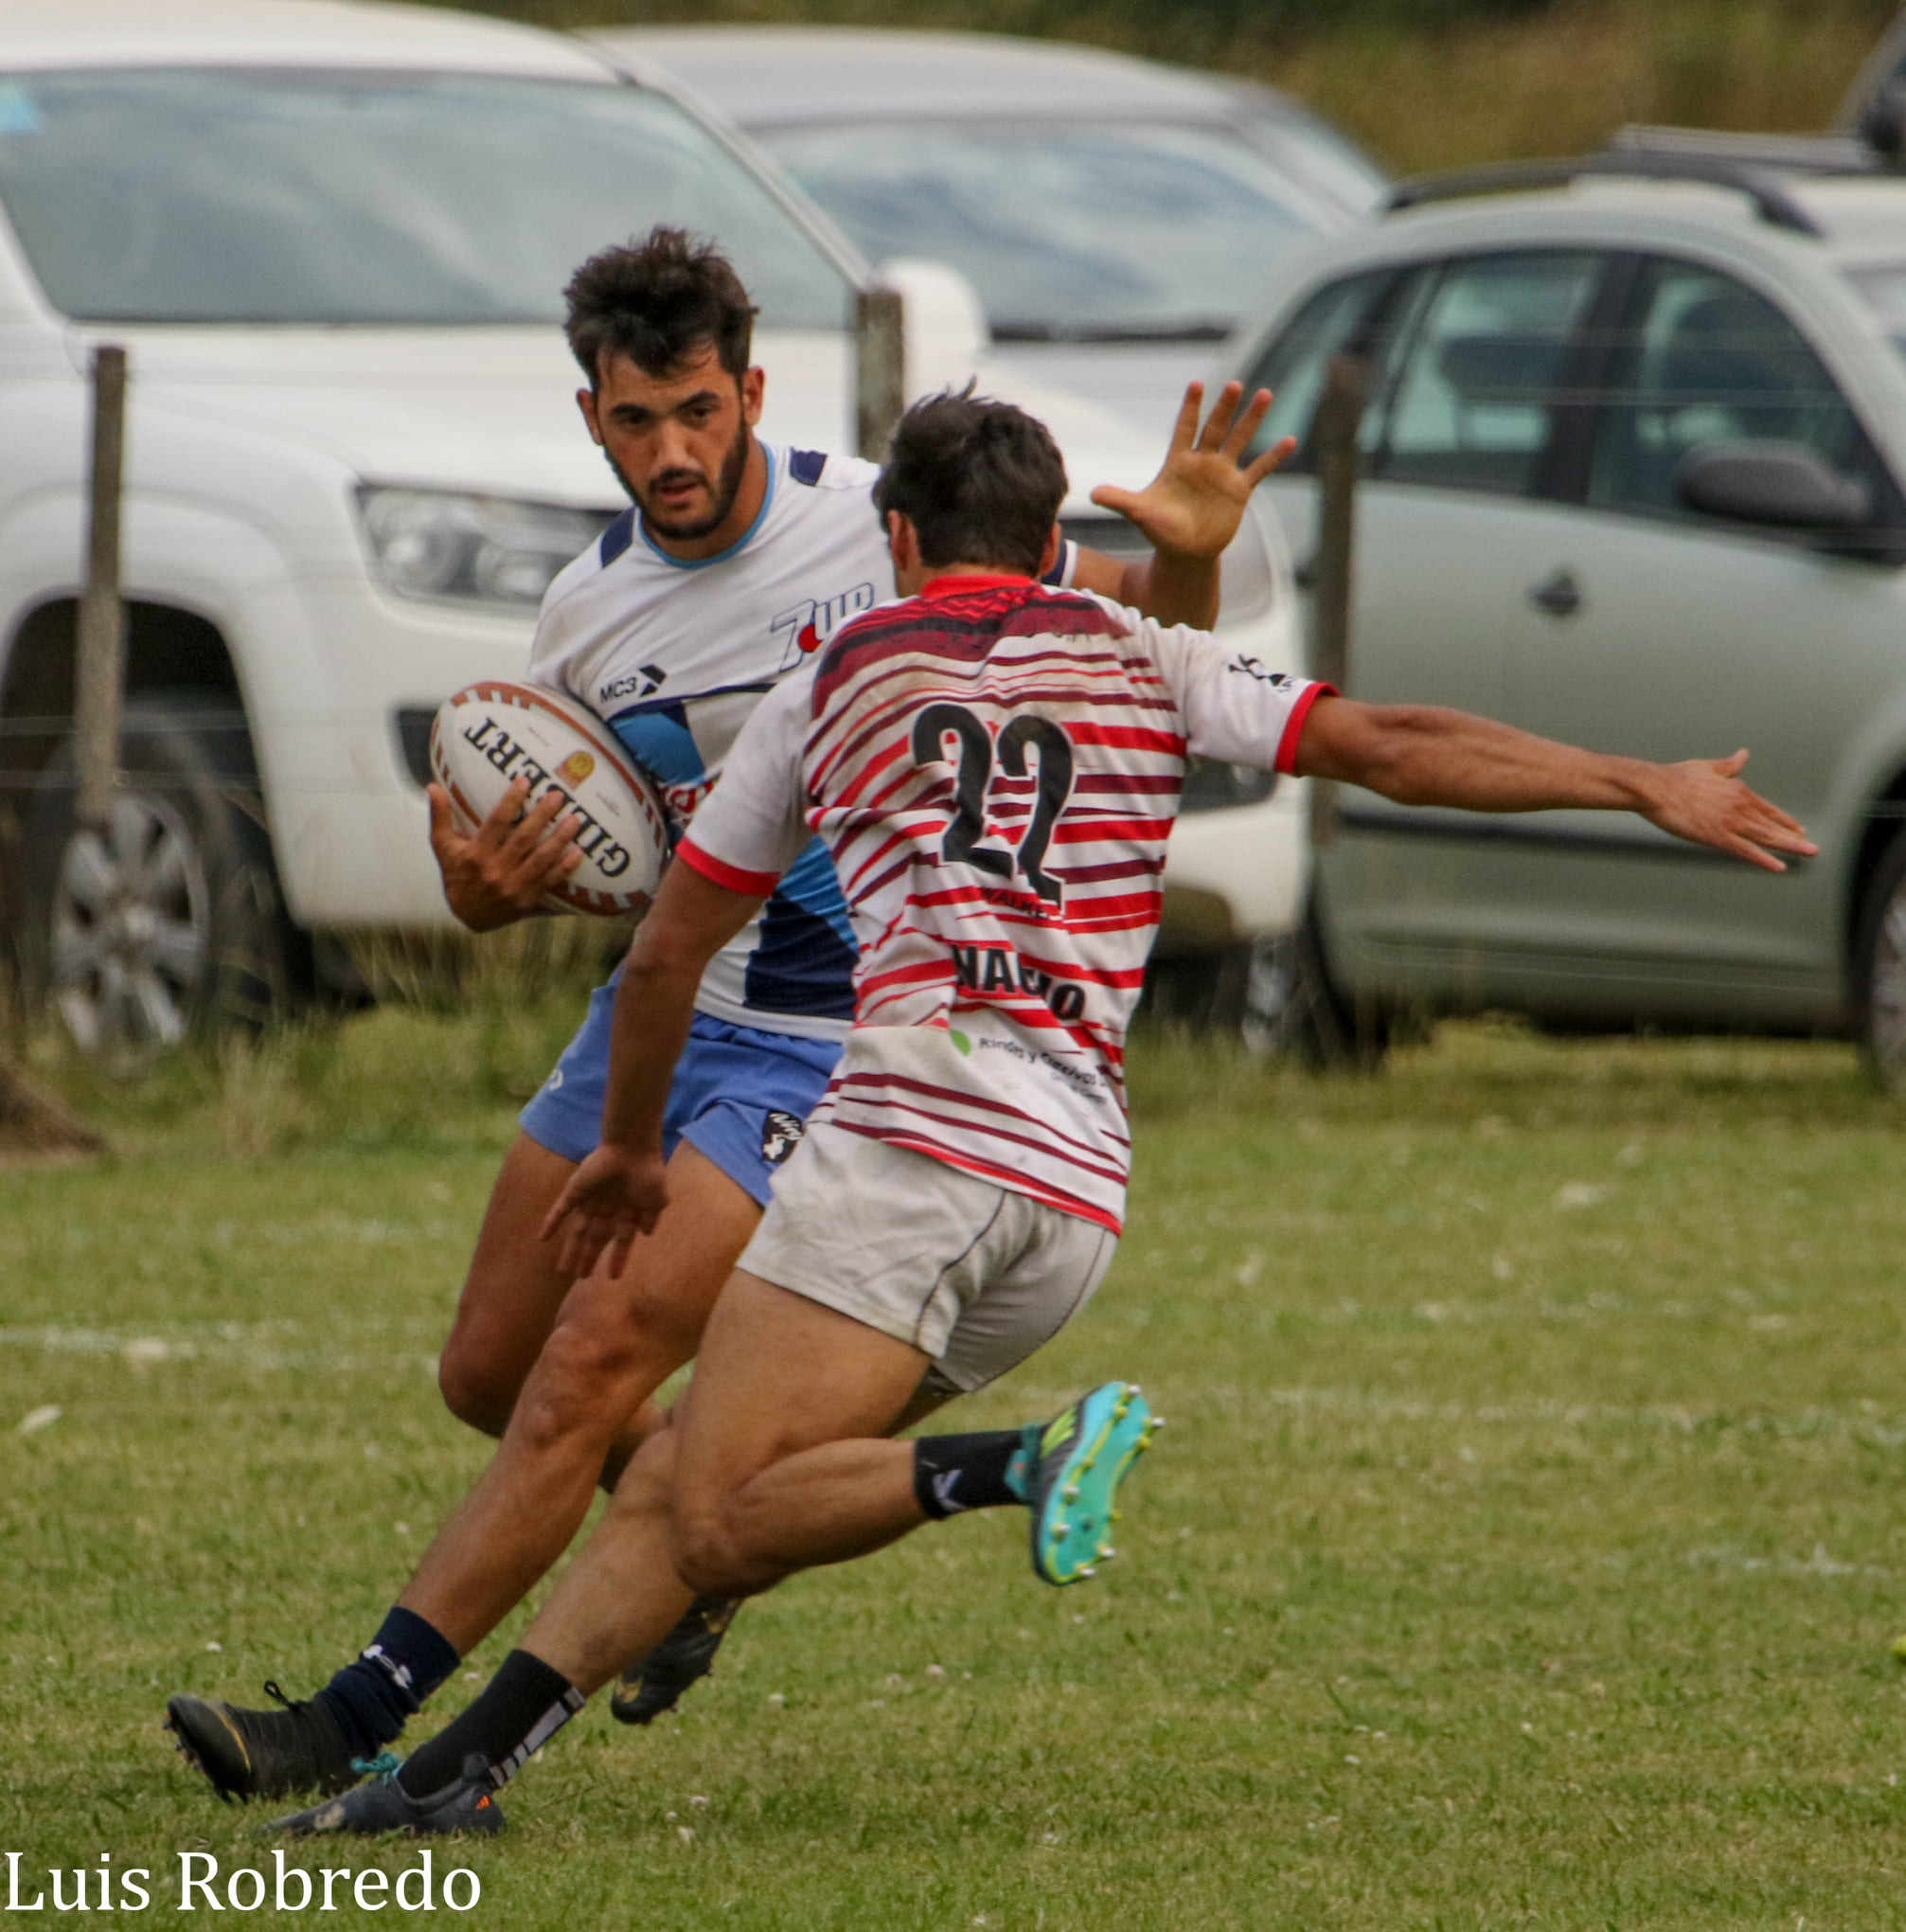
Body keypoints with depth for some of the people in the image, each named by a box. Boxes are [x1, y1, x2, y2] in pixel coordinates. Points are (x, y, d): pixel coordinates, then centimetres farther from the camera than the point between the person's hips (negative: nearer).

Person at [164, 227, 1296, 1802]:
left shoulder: (887, 526, -13)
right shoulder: (586, 612, 1)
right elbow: (510, 867, 10)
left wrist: (1188, 554, -26)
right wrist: (482, 882, -15)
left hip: (824, 1050, -6)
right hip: (653, 1008, 6)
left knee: (590, 1369, -17)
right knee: (490, 1375, 12)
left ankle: (355, 1725, -15)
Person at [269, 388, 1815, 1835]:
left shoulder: (831, 689, 18)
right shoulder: (1138, 661, 19)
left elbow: (668, 955, 26)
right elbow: (1395, 748, 11)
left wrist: (631, 1151, 42)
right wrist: (1651, 787, 15)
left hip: (919, 1131, -4)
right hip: (1079, 1193, 4)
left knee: (719, 1522, -13)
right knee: (673, 1484, 9)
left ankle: (1018, 1465, -34)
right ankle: (460, 1764, -6)